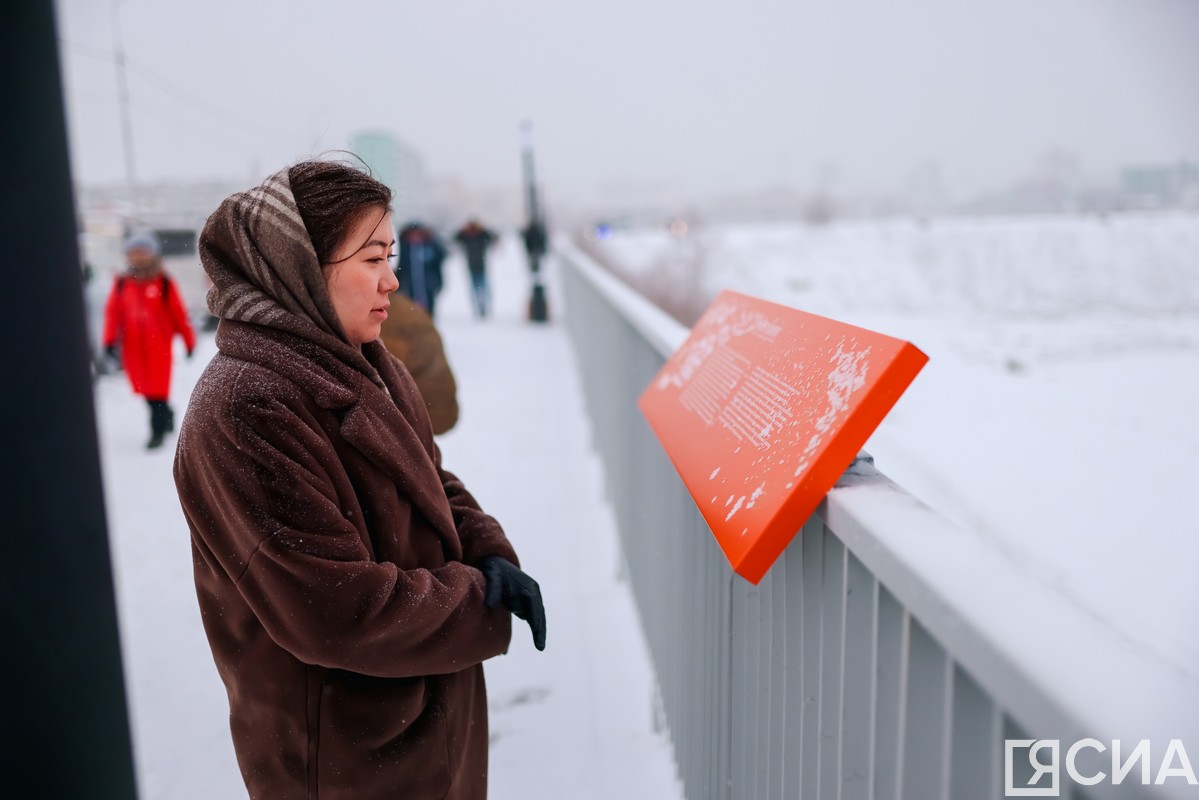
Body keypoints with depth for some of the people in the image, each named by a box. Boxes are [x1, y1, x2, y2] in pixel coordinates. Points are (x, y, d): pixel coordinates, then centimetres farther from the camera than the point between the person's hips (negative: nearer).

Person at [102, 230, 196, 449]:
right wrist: (110, 340, -5)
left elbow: (179, 314, 0)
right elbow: (113, 312, 4)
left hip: (159, 346, -4)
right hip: (133, 347, 4)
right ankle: (166, 415, 35)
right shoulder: (121, 284, 5)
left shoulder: (164, 284, -4)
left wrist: (189, 341, 4)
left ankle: (158, 431, 7)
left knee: (157, 391, -3)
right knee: (145, 389, 11)